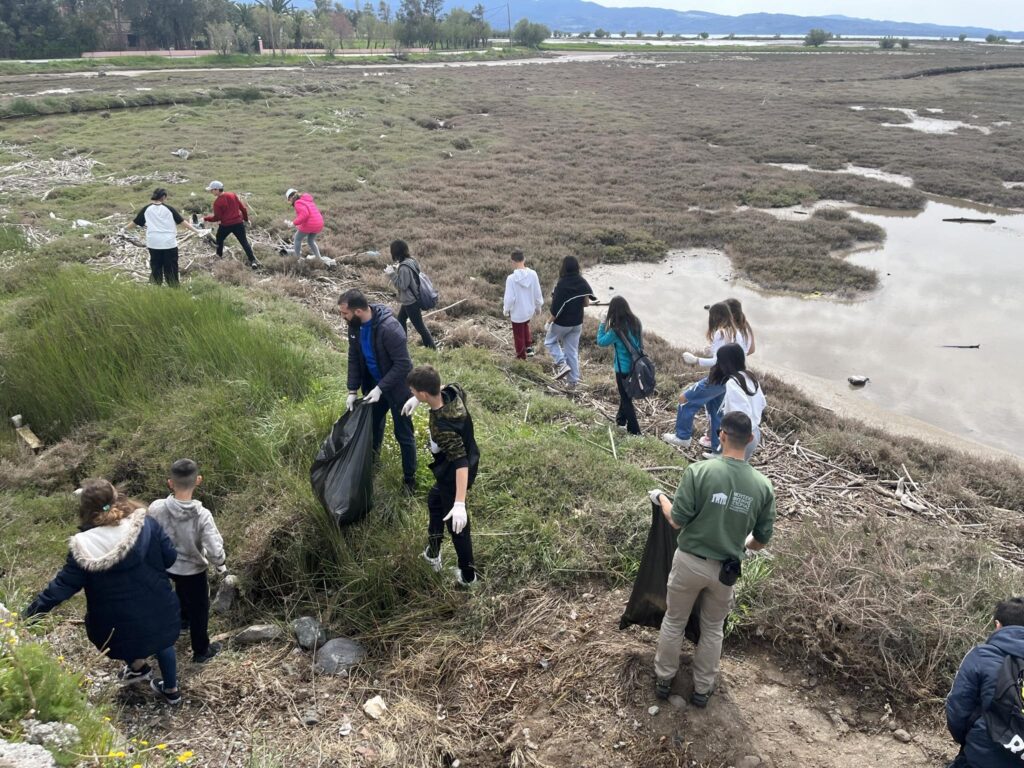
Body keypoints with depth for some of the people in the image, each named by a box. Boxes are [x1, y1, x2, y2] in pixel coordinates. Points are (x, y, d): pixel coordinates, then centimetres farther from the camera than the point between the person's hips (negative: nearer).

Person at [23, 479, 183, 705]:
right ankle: (171, 690, 44)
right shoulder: (146, 524, -17)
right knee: (162, 641, 28)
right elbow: (170, 557, -9)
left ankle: (137, 666, 52)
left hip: (120, 621, -2)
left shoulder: (84, 546, -20)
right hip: (157, 607, 3)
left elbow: (64, 585, -14)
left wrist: (31, 611, -3)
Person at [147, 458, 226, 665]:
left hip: (166, 566, 4)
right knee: (198, 610, 20)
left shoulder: (156, 508, -26)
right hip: (193, 570, -3)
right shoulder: (202, 515, -33)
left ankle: (183, 618, 63)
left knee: (182, 591, 36)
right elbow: (215, 552, -29)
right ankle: (201, 651, 39)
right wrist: (221, 565, -5)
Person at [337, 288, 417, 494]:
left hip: (396, 387, -7)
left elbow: (403, 364, -29)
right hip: (373, 384, 7)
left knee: (403, 434, 5)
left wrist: (380, 388, -28)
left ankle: (410, 477, 21)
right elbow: (354, 359, 1)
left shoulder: (389, 328, -34)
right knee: (372, 425, 24)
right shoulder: (355, 326, -10)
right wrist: (352, 391, -3)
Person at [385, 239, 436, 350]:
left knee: (419, 326, 2)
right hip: (412, 299, 10)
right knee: (401, 319, 24)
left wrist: (391, 274, -19)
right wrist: (396, 270, 4)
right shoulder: (411, 261, 1)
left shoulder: (404, 267, -27)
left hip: (411, 301, -10)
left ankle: (431, 347, 11)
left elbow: (402, 285, -23)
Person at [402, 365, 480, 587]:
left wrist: (460, 504, -45)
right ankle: (433, 554, 50)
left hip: (453, 474, -9)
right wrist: (417, 399, 7)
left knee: (456, 524, 12)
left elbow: (461, 463, -41)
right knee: (434, 500, 31)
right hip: (466, 460, 9)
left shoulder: (443, 427, -40)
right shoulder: (452, 391, -18)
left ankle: (467, 576, 33)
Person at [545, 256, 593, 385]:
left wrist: (549, 322, -7)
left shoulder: (561, 285, -23)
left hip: (562, 323, -5)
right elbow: (587, 303, 1)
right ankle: (574, 380, 20)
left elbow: (556, 308, -20)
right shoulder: (583, 283, -7)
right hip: (577, 323, 5)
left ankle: (562, 364, 2)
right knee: (573, 350, 16)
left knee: (550, 341, 21)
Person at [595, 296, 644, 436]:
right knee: (626, 394, 26)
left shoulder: (616, 330, -23)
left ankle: (634, 429, 13)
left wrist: (602, 325, 0)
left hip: (623, 369, -6)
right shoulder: (636, 323, -5)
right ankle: (621, 418, 45)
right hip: (636, 365, 6)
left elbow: (601, 342, -8)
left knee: (626, 398, 9)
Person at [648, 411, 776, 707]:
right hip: (726, 569, 2)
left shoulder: (699, 471, -21)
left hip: (690, 562, -2)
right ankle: (702, 690, 36)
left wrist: (661, 498, 4)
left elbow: (677, 520, -15)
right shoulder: (763, 485, -10)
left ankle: (664, 679, 36)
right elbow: (762, 539, 0)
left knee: (674, 622, 20)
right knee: (712, 629, 23)